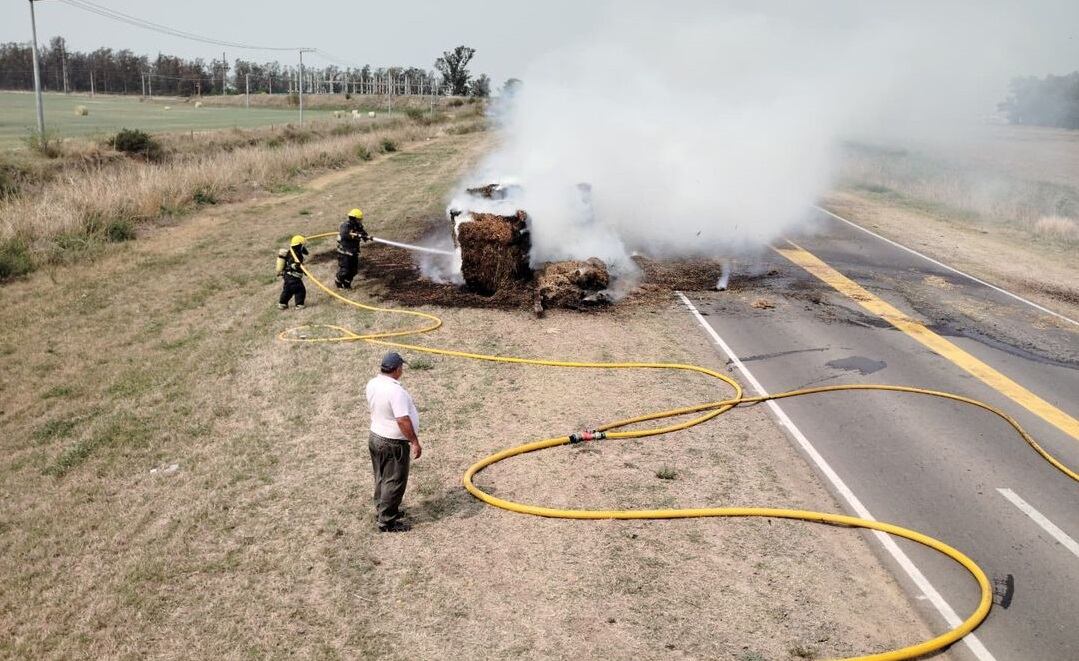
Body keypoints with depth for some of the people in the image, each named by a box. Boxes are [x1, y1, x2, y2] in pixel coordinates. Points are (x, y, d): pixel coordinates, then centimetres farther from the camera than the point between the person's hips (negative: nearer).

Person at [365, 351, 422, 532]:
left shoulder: (372, 384, -2)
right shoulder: (395, 390, -28)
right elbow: (403, 420, -29)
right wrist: (415, 442, -22)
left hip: (376, 437, 9)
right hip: (393, 443, -9)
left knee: (382, 477, 23)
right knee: (395, 481, 3)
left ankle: (381, 509, 38)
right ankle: (387, 521, 11)